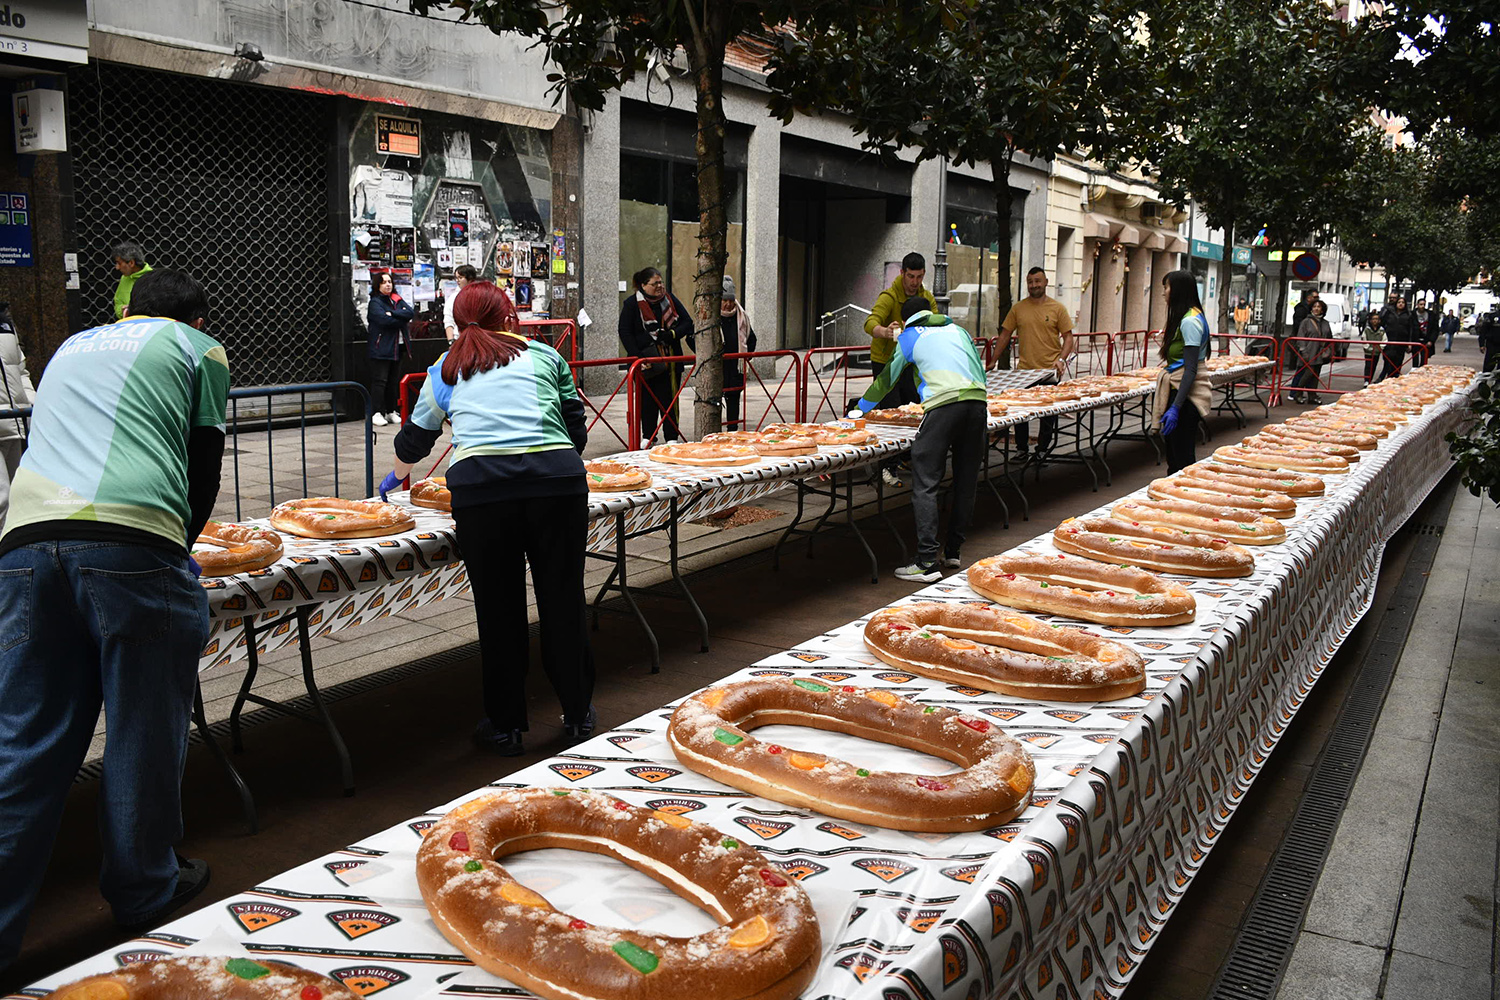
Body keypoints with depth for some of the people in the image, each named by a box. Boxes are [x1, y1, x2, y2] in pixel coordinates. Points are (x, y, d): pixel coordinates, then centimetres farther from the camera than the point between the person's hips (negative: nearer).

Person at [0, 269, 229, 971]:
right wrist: (179, 543, 29)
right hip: (132, 541, -5)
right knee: (144, 732, 9)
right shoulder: (199, 348, 17)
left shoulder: (72, 347, 32)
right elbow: (204, 468, 13)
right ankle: (143, 892, 24)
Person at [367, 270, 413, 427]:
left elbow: (409, 312, -2)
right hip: (381, 348, -6)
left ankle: (391, 411, 16)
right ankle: (377, 413, -7)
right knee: (380, 380, -8)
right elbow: (384, 320, -18)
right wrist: (401, 318, -6)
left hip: (397, 347, 6)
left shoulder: (398, 300, 16)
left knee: (394, 381, 9)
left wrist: (392, 313, -14)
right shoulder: (375, 302, -2)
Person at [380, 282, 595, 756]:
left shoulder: (445, 370, 24)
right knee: (563, 599, 12)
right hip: (557, 478, 0)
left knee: (498, 608, 11)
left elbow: (414, 439, 38)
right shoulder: (545, 356, 21)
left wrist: (396, 477, 59)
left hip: (481, 485, 0)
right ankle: (578, 714, 26)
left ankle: (505, 725, 23)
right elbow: (577, 428, 18)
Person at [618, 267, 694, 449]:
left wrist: (671, 334, -10)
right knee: (647, 399, 3)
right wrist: (637, 356, -12)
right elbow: (625, 332, -4)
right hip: (646, 360, -2)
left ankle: (672, 437, 5)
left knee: (669, 399, -1)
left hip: (671, 359, 2)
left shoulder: (670, 299, 8)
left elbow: (688, 322, 9)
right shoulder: (631, 304, -2)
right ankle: (647, 437, 15)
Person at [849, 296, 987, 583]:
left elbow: (886, 379, 27)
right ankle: (952, 552, 21)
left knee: (925, 485, -5)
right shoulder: (957, 330, 30)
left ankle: (927, 562, -12)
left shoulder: (908, 337, 20)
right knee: (965, 482, 13)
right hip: (976, 402, 5)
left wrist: (859, 409, 41)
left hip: (943, 405, -5)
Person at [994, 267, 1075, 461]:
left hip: (1050, 371, -1)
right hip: (1024, 370, 1)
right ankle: (1021, 449, 16)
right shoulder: (1018, 308, 6)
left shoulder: (1057, 308, 1)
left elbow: (1068, 337, 2)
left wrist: (1061, 359, -13)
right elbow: (1005, 335, 11)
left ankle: (1042, 450, 17)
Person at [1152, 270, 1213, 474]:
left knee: (1181, 458, -6)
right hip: (1178, 390, 10)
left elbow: (1191, 370, -21)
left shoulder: (1189, 321, -16)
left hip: (1186, 395, -10)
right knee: (1174, 455, 13)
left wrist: (1175, 407, -25)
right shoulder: (1188, 317, 14)